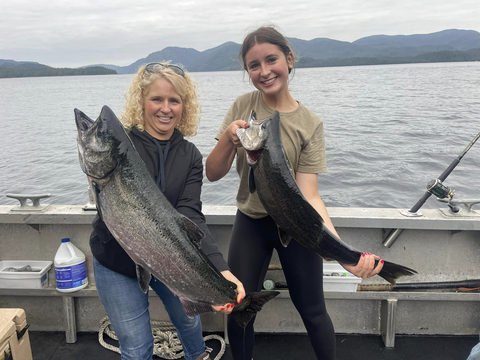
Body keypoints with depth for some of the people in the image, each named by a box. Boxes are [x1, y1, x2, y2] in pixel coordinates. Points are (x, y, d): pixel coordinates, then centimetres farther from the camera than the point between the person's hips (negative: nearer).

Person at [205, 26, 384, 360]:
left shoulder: (309, 124, -14)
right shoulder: (243, 107, -7)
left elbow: (308, 196, -21)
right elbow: (213, 174, -8)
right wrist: (228, 139, -28)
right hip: (249, 223, 2)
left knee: (313, 312, 11)